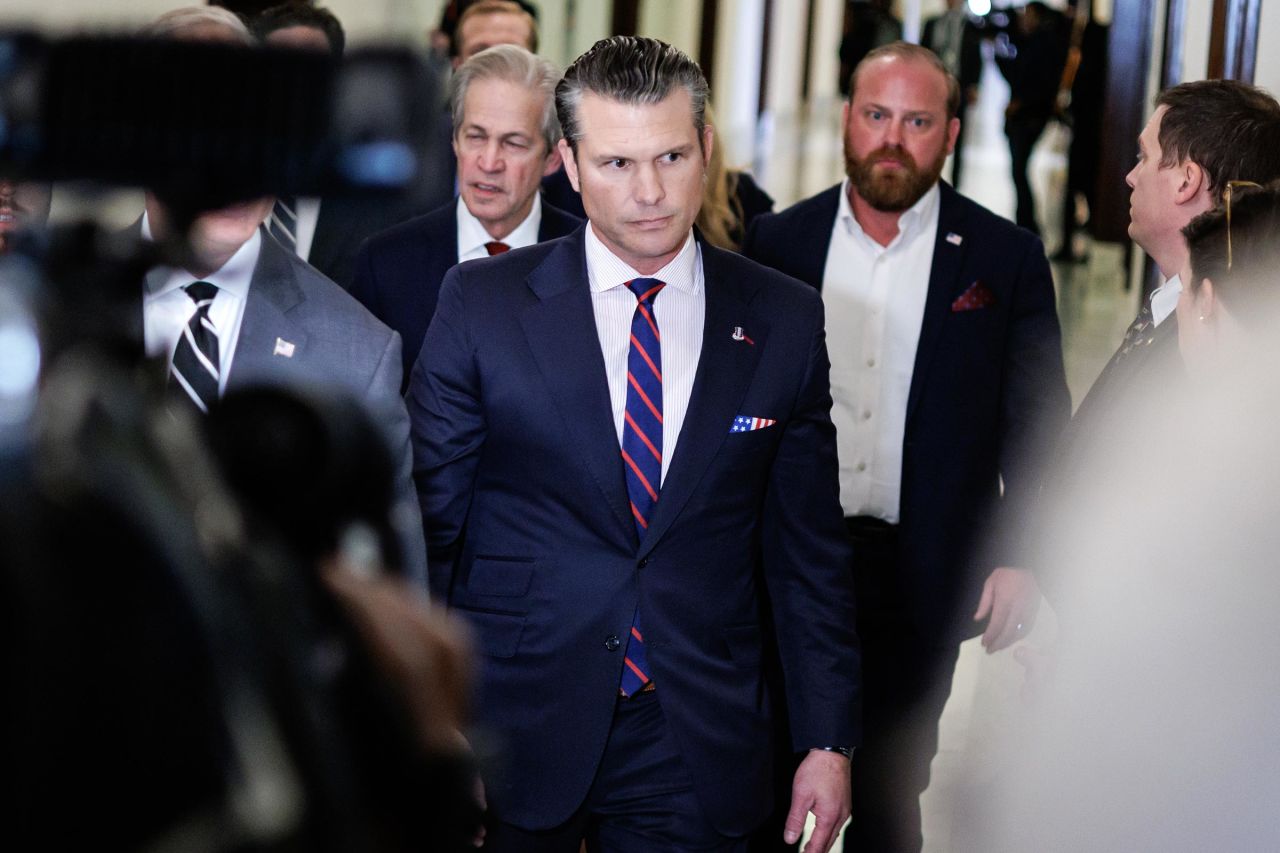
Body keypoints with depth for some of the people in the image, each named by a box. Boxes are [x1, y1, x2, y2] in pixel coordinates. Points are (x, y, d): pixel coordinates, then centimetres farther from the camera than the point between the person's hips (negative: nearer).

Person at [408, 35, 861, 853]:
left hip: (695, 756, 1)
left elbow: (809, 548, 6)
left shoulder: (785, 320, 2)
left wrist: (829, 741, 4)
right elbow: (427, 524, -1)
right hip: (516, 738, -1)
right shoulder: (481, 303, -3)